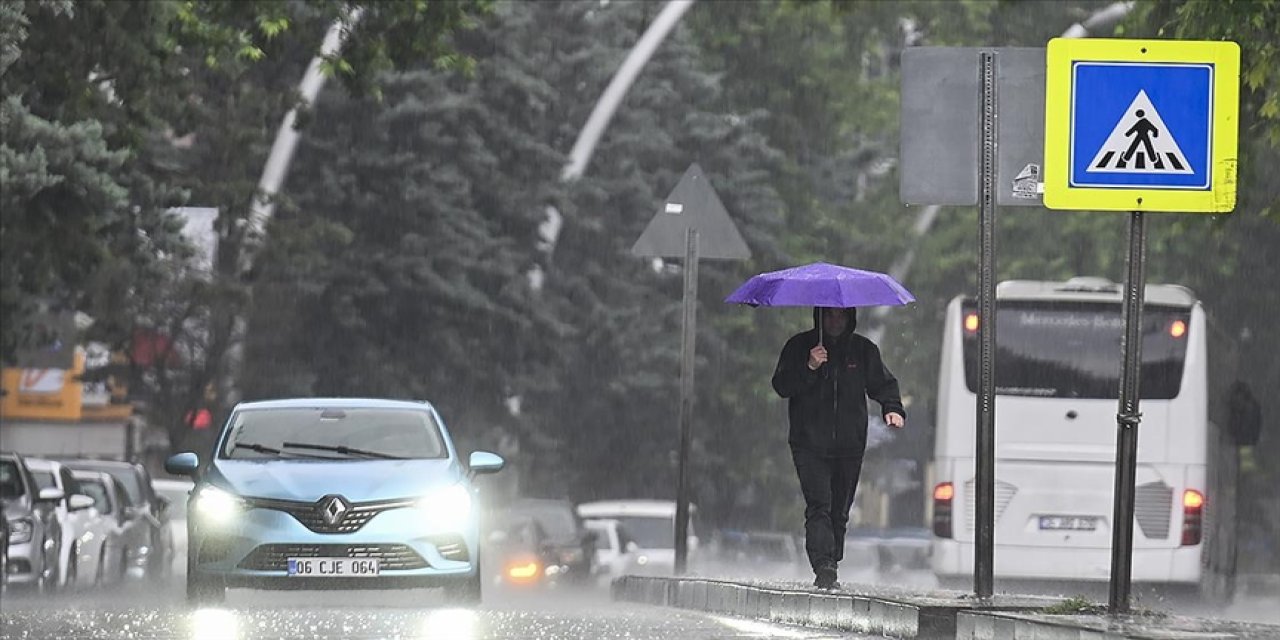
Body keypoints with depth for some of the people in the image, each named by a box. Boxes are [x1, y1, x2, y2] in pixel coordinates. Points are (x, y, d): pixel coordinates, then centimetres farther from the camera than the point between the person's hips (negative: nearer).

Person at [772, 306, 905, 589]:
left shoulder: (863, 350, 11)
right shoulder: (800, 346, 5)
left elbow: (883, 383, 17)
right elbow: (781, 386, -1)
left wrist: (892, 408, -3)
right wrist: (809, 368, -16)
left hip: (850, 446, 3)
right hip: (810, 445, -3)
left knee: (839, 511, 6)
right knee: (819, 506, -16)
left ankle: (829, 568, 16)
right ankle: (823, 568, -24)